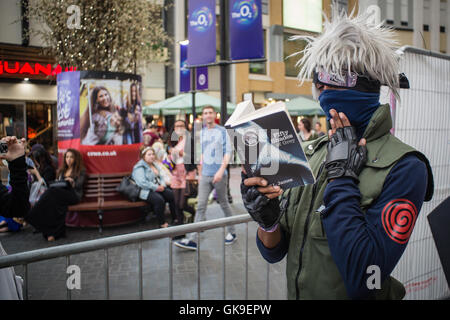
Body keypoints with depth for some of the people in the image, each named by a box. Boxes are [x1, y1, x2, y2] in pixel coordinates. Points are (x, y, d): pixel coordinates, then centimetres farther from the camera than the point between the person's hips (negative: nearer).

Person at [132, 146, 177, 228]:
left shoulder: (155, 165, 17)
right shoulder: (139, 167, -8)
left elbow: (161, 177, 19)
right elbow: (142, 183, -19)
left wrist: (162, 185, -3)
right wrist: (156, 187, -20)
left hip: (158, 188, 8)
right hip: (146, 191, -8)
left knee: (172, 195, -16)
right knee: (159, 199, -34)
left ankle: (175, 219, -7)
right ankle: (162, 223, -22)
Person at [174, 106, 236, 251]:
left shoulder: (222, 131, -4)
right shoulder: (202, 133, 12)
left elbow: (228, 152, -9)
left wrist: (221, 170, -21)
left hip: (219, 175, -4)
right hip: (205, 175, 4)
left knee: (224, 204, 8)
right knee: (201, 206, -2)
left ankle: (232, 233, 26)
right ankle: (191, 239, -6)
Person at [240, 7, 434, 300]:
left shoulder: (404, 167, -19)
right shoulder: (313, 152, -2)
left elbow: (361, 280, -28)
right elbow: (274, 252, 0)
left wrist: (340, 177, -24)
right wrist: (267, 219, -21)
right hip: (295, 293, 5)